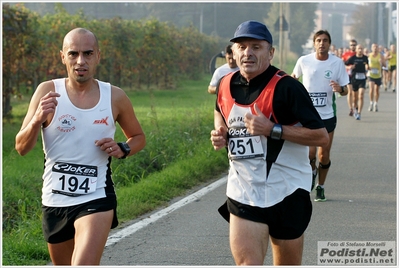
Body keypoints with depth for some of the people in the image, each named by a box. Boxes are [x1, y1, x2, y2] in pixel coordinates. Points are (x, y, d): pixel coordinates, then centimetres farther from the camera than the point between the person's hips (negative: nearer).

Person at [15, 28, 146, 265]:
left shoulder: (115, 97, -2)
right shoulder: (48, 92, -5)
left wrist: (122, 149, -8)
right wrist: (37, 120, -27)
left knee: (84, 263, -21)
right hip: (55, 201, 2)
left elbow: (139, 137, 15)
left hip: (96, 199, -2)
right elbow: (22, 148, -7)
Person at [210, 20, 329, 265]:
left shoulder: (286, 87, -13)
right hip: (243, 193, 4)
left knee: (287, 264, 8)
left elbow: (321, 135, -16)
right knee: (246, 263, -6)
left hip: (286, 194, -4)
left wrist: (273, 130, -23)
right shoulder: (226, 86, 5)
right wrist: (220, 136, 6)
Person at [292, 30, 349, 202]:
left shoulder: (337, 63, -3)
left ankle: (320, 187, 26)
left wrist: (340, 89, -20)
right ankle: (312, 171, 20)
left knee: (324, 156, 4)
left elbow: (345, 90, 2)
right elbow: (294, 77, 17)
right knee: (309, 153, -14)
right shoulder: (304, 61, -4)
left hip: (327, 116, 1)